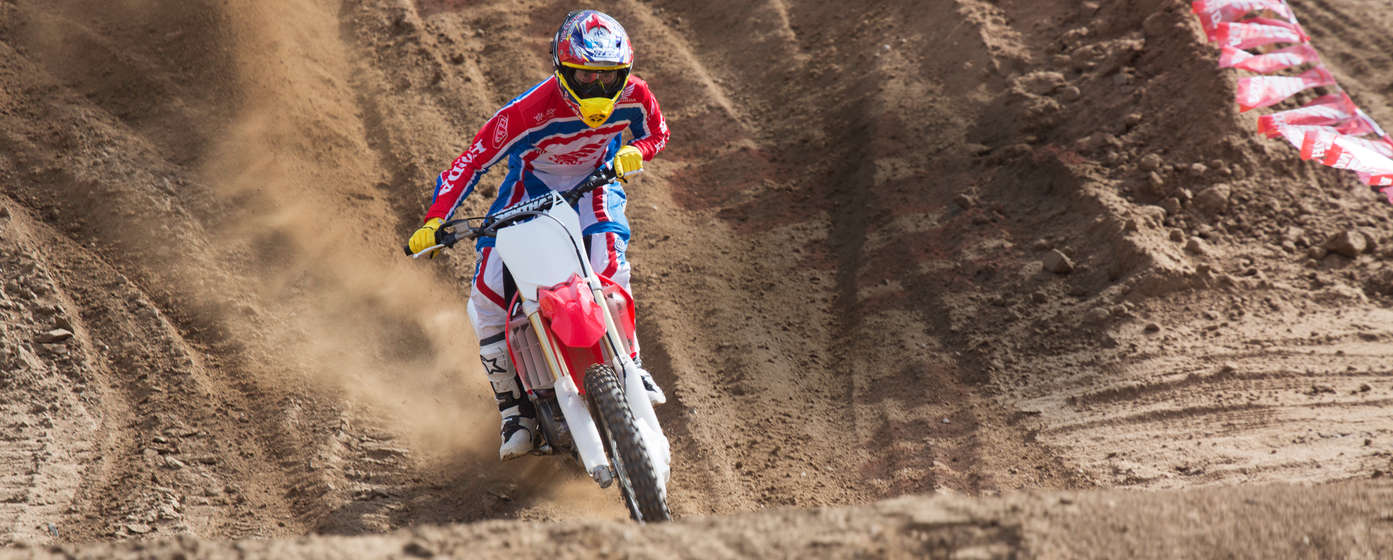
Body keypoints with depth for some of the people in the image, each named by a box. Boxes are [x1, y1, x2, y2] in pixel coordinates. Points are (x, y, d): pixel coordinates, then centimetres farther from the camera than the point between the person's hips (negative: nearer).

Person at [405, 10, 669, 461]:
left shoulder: (633, 95, -18)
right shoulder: (530, 110, -29)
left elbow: (657, 134, 3)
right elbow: (473, 160, -24)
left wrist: (636, 151, -23)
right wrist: (434, 220, -34)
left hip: (594, 187, 1)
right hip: (530, 191, -1)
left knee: (609, 270, -30)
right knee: (487, 298, -15)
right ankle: (514, 406, -2)